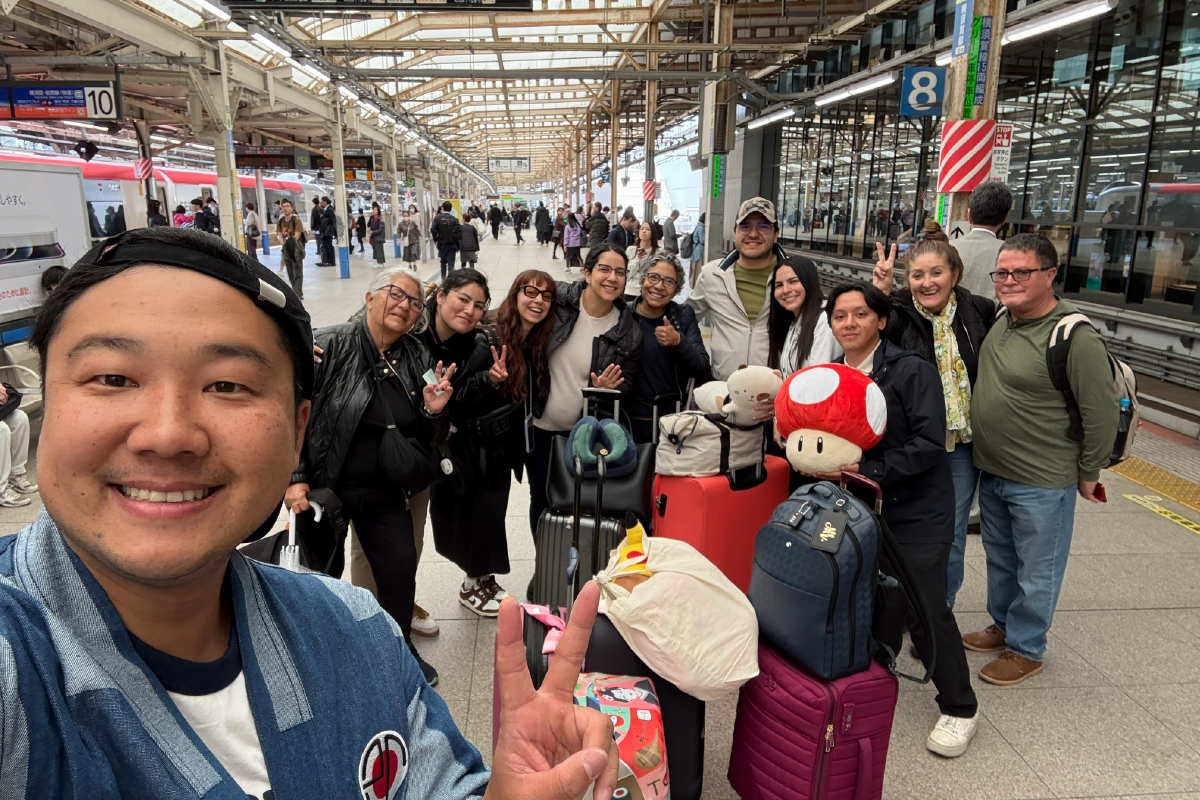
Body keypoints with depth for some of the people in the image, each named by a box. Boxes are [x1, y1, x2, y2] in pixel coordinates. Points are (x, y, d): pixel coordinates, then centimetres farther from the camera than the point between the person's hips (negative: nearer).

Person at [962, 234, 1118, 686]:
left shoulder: (1076, 338, -21)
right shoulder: (999, 321, 2)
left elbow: (1102, 413, -16)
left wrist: (1088, 475, -8)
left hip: (1042, 484, -7)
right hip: (991, 473, 7)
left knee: (1036, 572, 10)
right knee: (999, 559, 23)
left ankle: (1025, 649, 28)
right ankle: (1003, 624, 43)